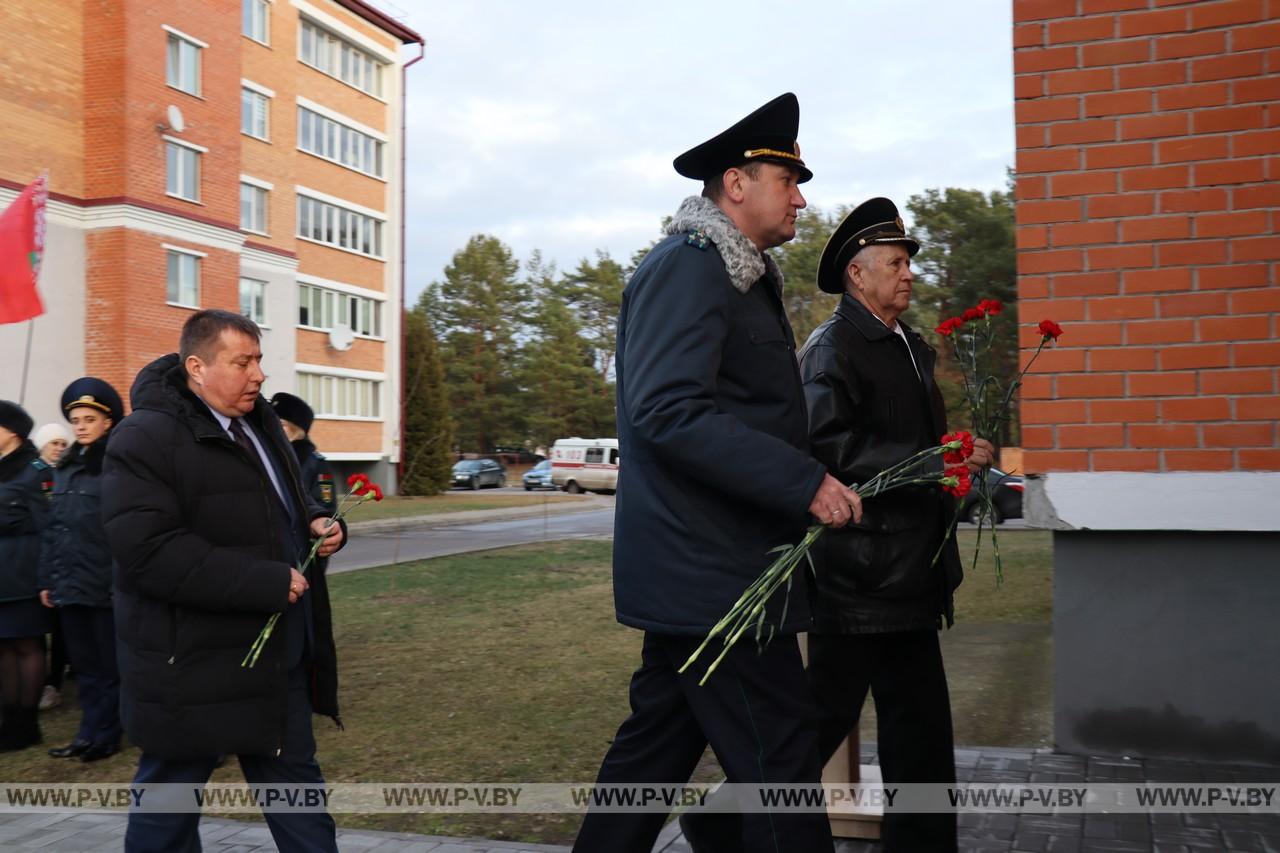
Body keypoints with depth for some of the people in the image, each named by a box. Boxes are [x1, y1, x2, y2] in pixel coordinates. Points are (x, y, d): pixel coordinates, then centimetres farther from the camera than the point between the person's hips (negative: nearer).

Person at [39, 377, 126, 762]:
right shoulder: (65, 467, 12)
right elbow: (52, 528, 14)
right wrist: (47, 579, 11)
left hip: (107, 583, -7)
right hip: (70, 583, 7)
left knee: (109, 664, 4)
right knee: (84, 663, 13)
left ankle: (102, 735, 13)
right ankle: (91, 732, 21)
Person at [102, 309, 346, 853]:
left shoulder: (259, 425, 10)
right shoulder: (146, 439, -17)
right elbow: (148, 550, -28)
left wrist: (315, 524, -1)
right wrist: (267, 583, -27)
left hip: (276, 656, 8)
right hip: (191, 666, -8)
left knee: (296, 781, 17)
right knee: (169, 805, 10)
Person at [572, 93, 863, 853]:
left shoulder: (740, 277, 19)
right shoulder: (687, 267, -12)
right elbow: (668, 411, -25)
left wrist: (812, 479, 14)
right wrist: (805, 483, -25)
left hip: (695, 569, 10)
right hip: (714, 575, -10)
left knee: (656, 747, 16)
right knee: (779, 762, -4)